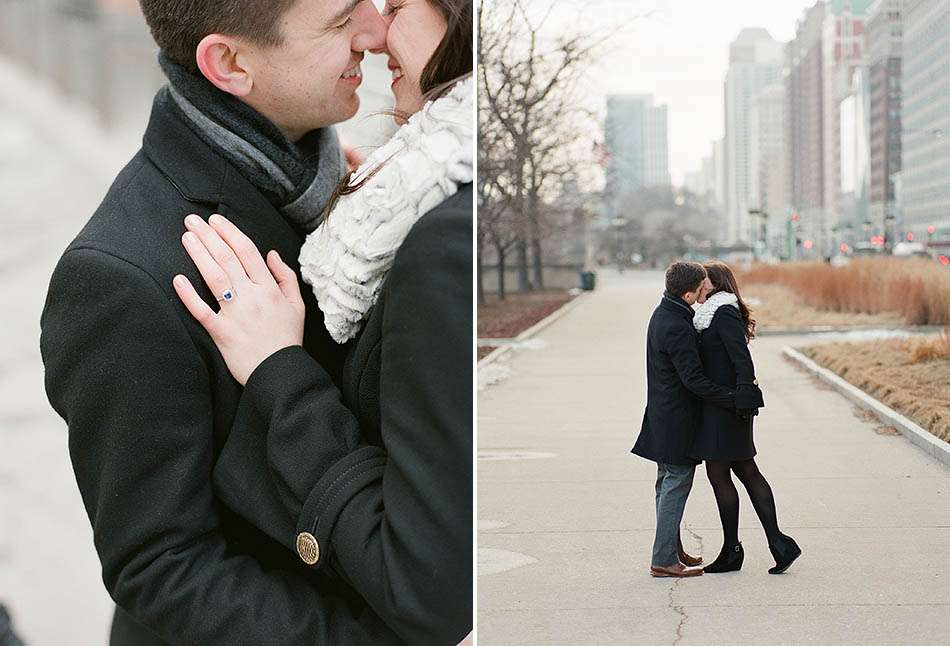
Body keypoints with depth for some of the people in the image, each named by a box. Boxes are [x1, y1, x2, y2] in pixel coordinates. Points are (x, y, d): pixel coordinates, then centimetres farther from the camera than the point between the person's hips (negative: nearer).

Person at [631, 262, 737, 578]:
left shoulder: (664, 314, 8)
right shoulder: (677, 328, -24)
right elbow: (694, 380, -26)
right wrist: (734, 399, -22)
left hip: (663, 415, 10)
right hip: (677, 421, -10)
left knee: (668, 484, 18)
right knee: (676, 485, -4)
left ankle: (671, 550, 29)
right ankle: (664, 560, 0)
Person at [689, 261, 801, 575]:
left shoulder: (723, 313, -13)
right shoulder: (714, 313, 16)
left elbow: (742, 358, -21)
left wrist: (745, 396, -25)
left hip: (724, 405, -10)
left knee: (718, 474, -2)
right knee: (747, 472, 8)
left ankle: (731, 551, 7)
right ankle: (778, 542, 7)